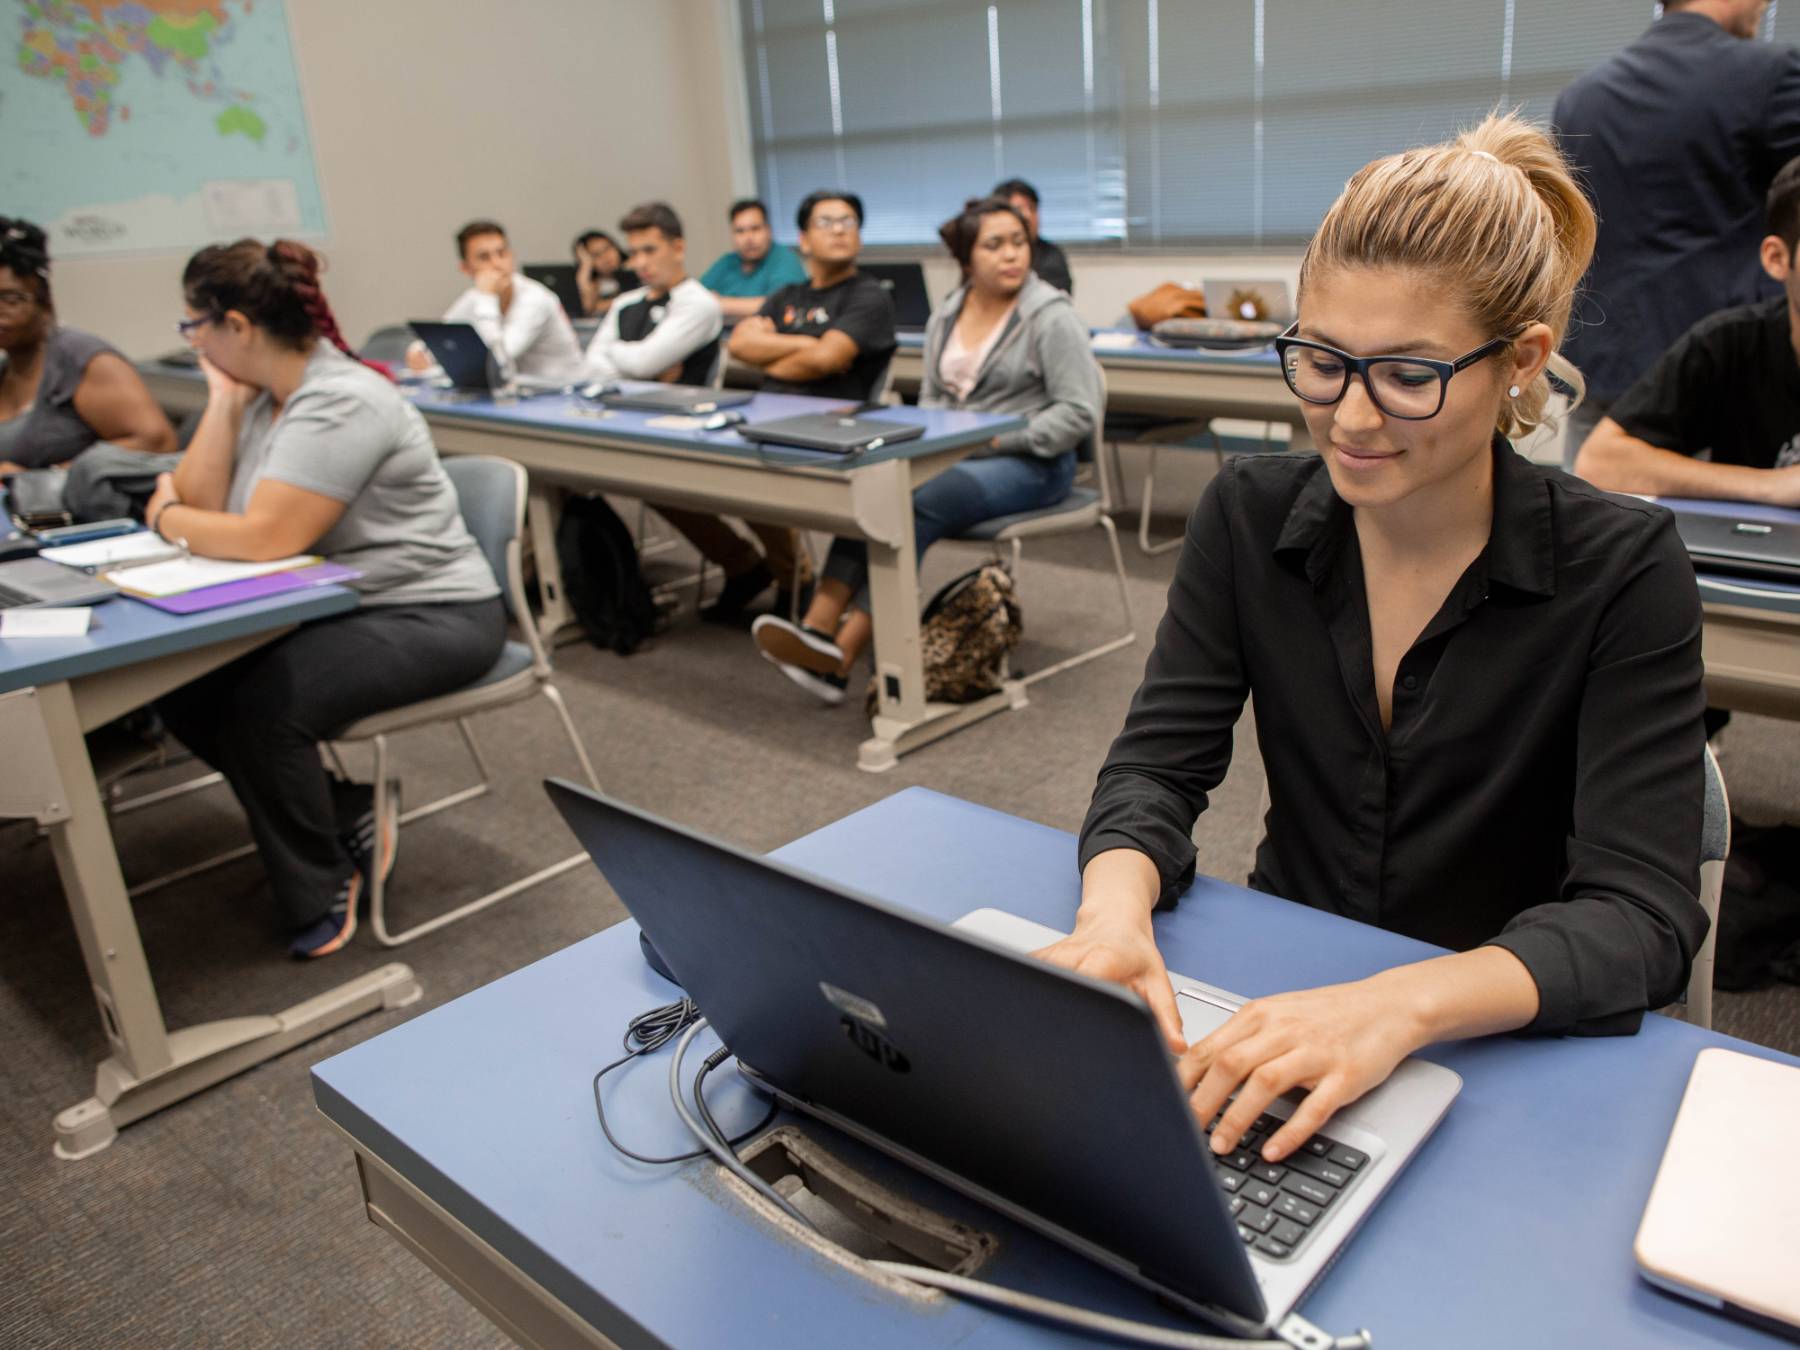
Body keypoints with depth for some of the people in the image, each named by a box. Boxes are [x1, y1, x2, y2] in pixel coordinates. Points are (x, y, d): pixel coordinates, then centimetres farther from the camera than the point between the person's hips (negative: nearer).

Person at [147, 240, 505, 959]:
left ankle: (321, 895, -3)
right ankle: (350, 818, 10)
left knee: (261, 704, -27)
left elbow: (266, 538, -27)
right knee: (185, 687, -2)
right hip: (331, 607, 10)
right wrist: (223, 400, -4)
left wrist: (166, 514, -9)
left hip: (431, 617, -9)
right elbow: (202, 504, 1)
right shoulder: (264, 394, 8)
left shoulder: (341, 404, -21)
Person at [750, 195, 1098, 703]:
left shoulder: (1052, 317, -7)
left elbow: (1079, 413, -13)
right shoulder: (946, 317, 13)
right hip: (955, 454, 6)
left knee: (918, 505, -31)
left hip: (1031, 465, -6)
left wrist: (996, 441, -17)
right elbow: (930, 396, 21)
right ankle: (818, 628, -34)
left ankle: (841, 657, -33)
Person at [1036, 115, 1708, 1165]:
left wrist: (1403, 1003, -38)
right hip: (1274, 1011, 3)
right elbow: (1158, 764, -7)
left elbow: (1642, 914, -19)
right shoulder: (1250, 516, -4)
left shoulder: (1624, 571, -13)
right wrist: (1116, 910, -29)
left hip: (1509, 1050, -2)